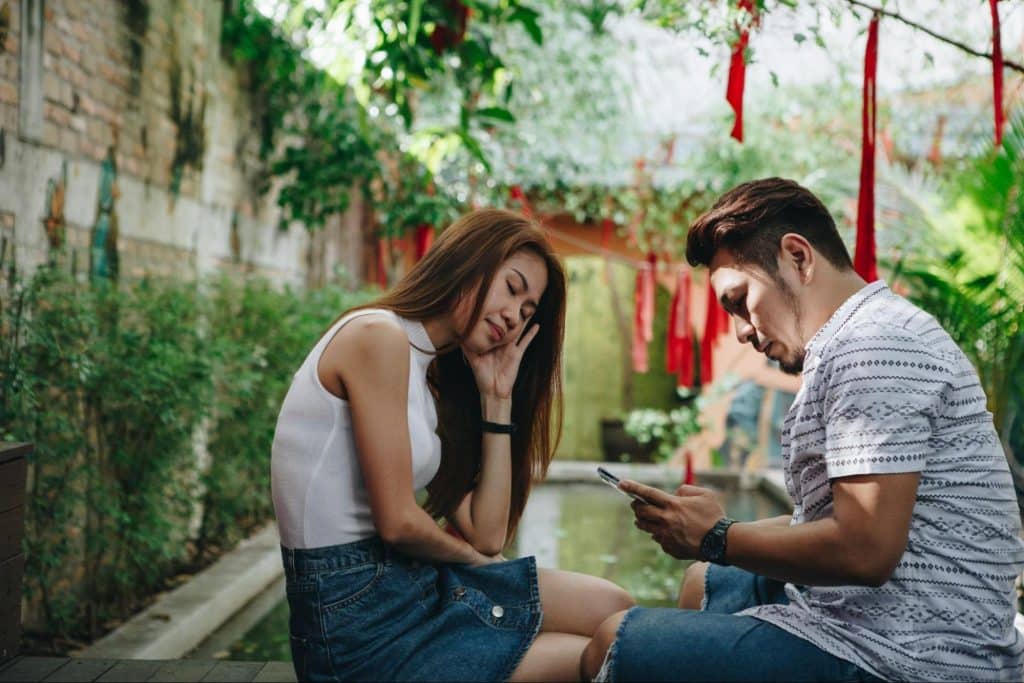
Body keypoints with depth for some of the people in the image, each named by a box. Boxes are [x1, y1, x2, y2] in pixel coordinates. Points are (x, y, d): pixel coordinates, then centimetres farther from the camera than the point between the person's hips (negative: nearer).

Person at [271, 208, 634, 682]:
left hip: (405, 582, 9)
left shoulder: (433, 382, 14)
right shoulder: (378, 335, -13)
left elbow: (487, 536, 6)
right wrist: (473, 558, 2)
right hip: (359, 617, -9)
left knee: (612, 609, 7)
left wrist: (497, 399, 4)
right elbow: (398, 523, -19)